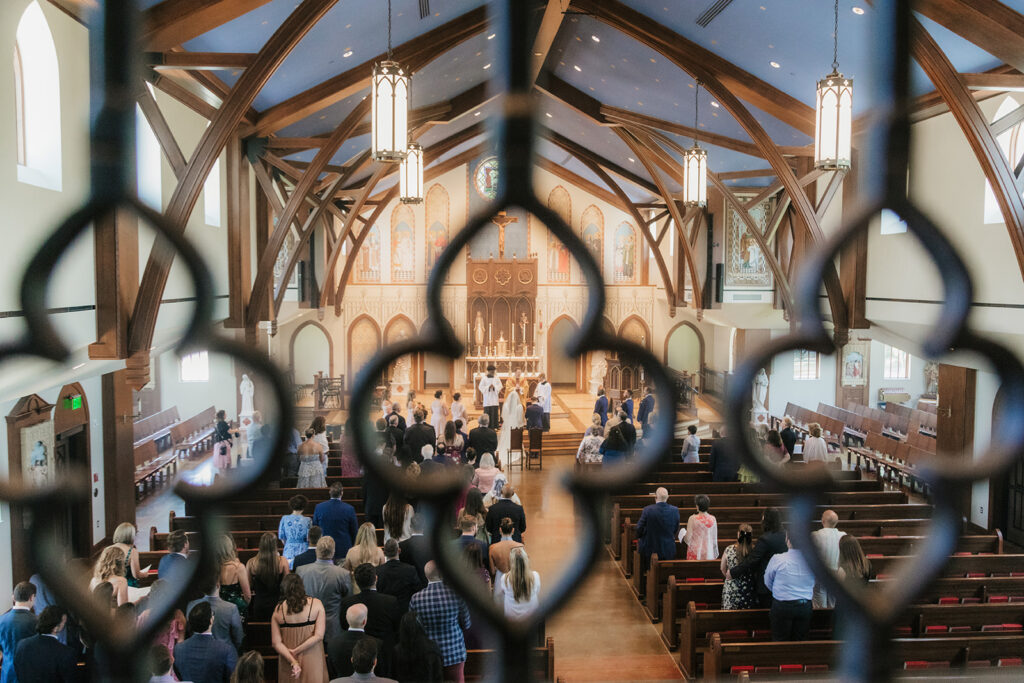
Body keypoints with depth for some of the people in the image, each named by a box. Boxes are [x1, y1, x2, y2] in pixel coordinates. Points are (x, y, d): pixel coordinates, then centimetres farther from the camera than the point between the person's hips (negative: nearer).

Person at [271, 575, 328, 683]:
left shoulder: (278, 610, -3)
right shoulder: (316, 604, -8)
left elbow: (277, 643, -8)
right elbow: (319, 636, -14)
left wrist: (293, 661, -12)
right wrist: (296, 651, -11)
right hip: (312, 660, -1)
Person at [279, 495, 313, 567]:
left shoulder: (284, 519, -1)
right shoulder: (307, 520, -8)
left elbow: (281, 537, 7)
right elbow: (309, 538, -2)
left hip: (288, 552, 2)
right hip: (302, 551, -2)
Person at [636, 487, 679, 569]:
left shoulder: (648, 510, -18)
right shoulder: (675, 510, -10)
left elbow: (639, 528, -8)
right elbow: (676, 529, 3)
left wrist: (639, 536, 13)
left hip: (650, 549, -2)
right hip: (669, 550, 3)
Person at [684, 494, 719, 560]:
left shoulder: (692, 519, -12)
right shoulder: (712, 519, -2)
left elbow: (688, 538, -9)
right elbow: (715, 538, 6)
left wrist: (683, 537, 14)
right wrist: (715, 554, 18)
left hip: (695, 553, -3)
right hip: (709, 553, 3)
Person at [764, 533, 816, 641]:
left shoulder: (777, 559, -15)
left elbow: (768, 582, -1)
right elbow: (812, 584, 5)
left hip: (781, 607, -3)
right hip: (805, 606, 3)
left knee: (780, 641, 10)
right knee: (801, 640, 15)